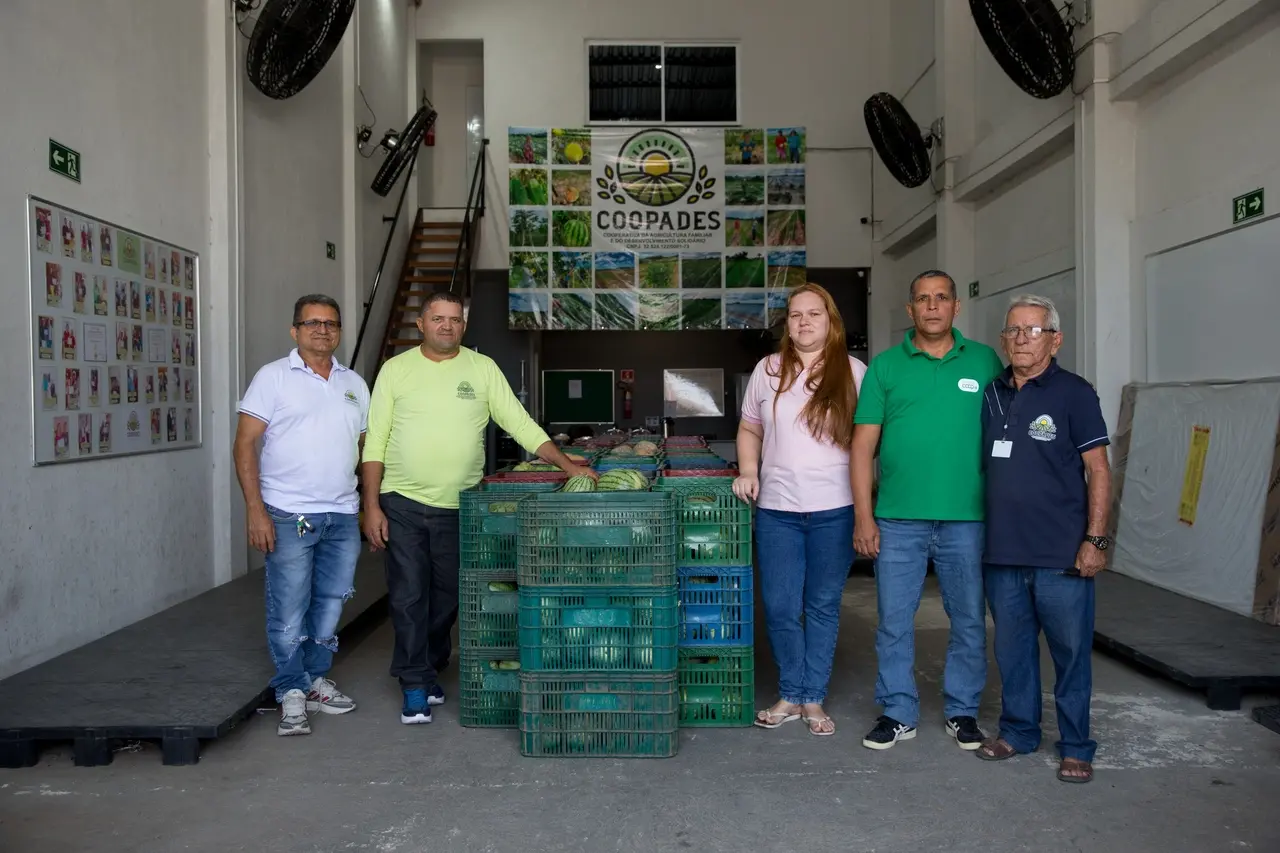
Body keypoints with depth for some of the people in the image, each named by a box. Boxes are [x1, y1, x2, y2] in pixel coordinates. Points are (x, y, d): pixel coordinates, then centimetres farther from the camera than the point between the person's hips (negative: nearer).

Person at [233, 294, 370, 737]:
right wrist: (255, 511, -13)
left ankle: (315, 681, 28)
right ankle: (292, 694, 14)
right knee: (289, 613, 0)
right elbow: (245, 444, -5)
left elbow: (368, 448, 17)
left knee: (330, 605, 13)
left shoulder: (354, 384, 13)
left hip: (343, 516, 5)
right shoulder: (274, 376, -2)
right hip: (289, 516, -5)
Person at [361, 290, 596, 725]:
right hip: (403, 504, -1)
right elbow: (375, 443, 0)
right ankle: (416, 688, 14)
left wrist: (568, 465, -10)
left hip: (460, 506, 1)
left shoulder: (483, 368, 2)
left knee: (446, 597, 12)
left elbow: (521, 424, 0)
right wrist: (371, 506, -6)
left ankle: (427, 669, 32)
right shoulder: (396, 369, 0)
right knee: (409, 598, 1)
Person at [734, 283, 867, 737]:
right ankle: (789, 695, 24)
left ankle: (814, 699, 24)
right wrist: (748, 471, -2)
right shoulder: (768, 369, 6)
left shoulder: (854, 371, 1)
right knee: (780, 608, 5)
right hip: (777, 508, 2)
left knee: (823, 606, 9)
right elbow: (749, 430, 15)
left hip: (836, 509, -1)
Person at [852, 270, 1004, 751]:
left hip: (967, 518, 1)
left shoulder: (984, 361, 6)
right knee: (894, 621, 7)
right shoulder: (885, 366, 4)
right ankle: (898, 713, 22)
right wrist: (863, 516, -4)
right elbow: (863, 445, 2)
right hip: (898, 520, 0)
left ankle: (962, 711, 29)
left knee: (969, 621, 11)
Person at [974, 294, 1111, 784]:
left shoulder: (1073, 393, -5)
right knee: (1012, 647, 15)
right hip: (1002, 551, 5)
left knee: (1071, 651, 6)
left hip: (1061, 554, -4)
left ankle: (1076, 747, 20)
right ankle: (1018, 730, 30)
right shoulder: (991, 394, 9)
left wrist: (1095, 539, -11)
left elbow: (1098, 470, -6)